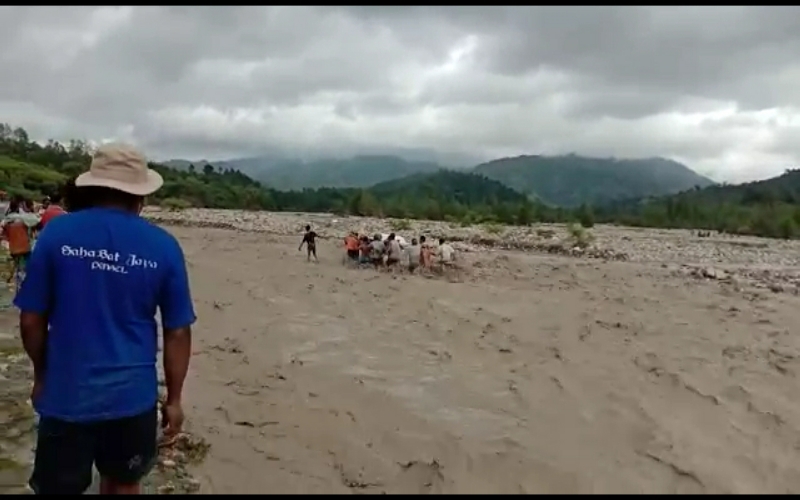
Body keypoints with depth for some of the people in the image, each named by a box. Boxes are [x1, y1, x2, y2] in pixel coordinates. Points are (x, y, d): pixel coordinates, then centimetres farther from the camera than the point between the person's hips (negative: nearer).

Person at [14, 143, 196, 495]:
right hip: (132, 395, 0)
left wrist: (41, 374, 15)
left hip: (67, 394, 0)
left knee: (57, 488, 17)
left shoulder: (56, 233, -8)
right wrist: (174, 398, 7)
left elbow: (31, 321, -2)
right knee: (123, 484, 20)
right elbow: (177, 333, -4)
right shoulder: (164, 246, -7)